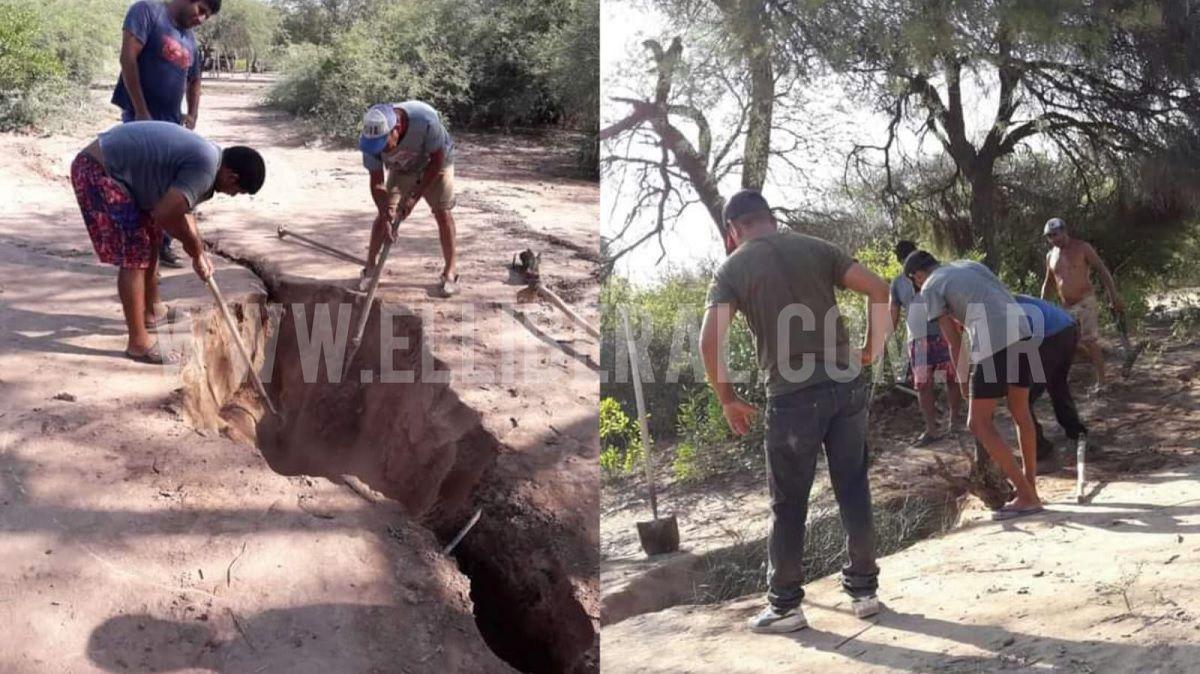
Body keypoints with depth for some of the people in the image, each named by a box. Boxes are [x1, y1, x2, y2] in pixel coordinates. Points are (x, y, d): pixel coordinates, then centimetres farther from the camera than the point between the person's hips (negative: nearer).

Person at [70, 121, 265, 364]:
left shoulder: (207, 155, 9)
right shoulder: (205, 167, -23)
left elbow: (182, 208, 22)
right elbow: (165, 215, -29)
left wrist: (198, 253, 19)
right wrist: (195, 247, -12)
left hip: (112, 169, 11)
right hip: (97, 172, -11)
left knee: (150, 238, 21)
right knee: (134, 254, -10)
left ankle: (150, 313, 39)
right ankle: (138, 342, -5)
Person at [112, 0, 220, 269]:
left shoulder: (190, 39, 16)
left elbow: (194, 81, 27)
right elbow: (128, 58, -15)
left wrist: (192, 114, 8)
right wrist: (141, 111, -19)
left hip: (171, 123, 7)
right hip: (141, 119, -7)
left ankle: (161, 246, 21)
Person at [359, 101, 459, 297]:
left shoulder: (425, 119, -43)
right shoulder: (371, 137, -32)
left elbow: (437, 161, -28)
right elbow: (377, 182, -22)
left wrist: (415, 196, -28)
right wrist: (386, 218, -32)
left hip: (435, 164, -2)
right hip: (401, 169, 2)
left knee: (443, 213, -9)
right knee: (383, 213, -6)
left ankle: (450, 273, 1)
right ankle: (369, 268, 7)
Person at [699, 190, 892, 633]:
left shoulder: (732, 268, 3)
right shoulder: (815, 248, 11)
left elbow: (709, 340, -10)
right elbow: (878, 289, 2)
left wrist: (728, 399, 1)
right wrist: (873, 350, 10)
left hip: (792, 395, -3)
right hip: (845, 384, 3)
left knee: (788, 505, 8)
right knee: (854, 491, 14)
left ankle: (785, 605, 16)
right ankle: (864, 589, 22)